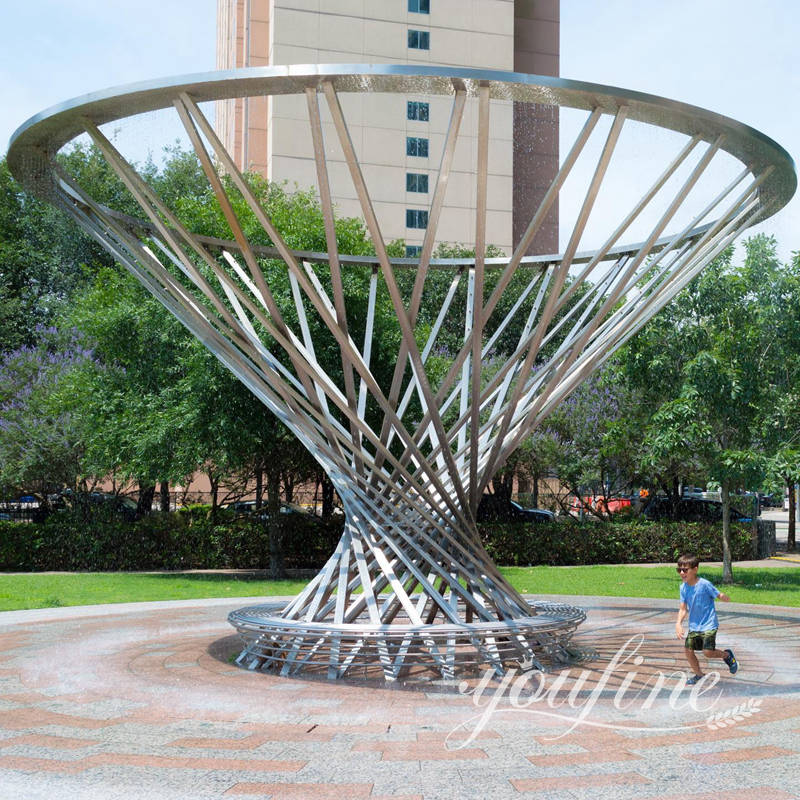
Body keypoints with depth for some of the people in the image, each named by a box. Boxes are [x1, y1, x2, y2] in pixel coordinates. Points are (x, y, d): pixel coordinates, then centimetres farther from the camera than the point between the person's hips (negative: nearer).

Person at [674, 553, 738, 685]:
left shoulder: (704, 584, -18)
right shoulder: (683, 587, -1)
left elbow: (719, 595, -13)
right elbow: (683, 609, 3)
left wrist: (725, 598, -36)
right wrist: (678, 623, -11)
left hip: (708, 625, -6)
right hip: (693, 626, 6)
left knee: (707, 652, -14)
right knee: (688, 650, 3)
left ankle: (727, 655, 17)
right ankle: (698, 674, 26)